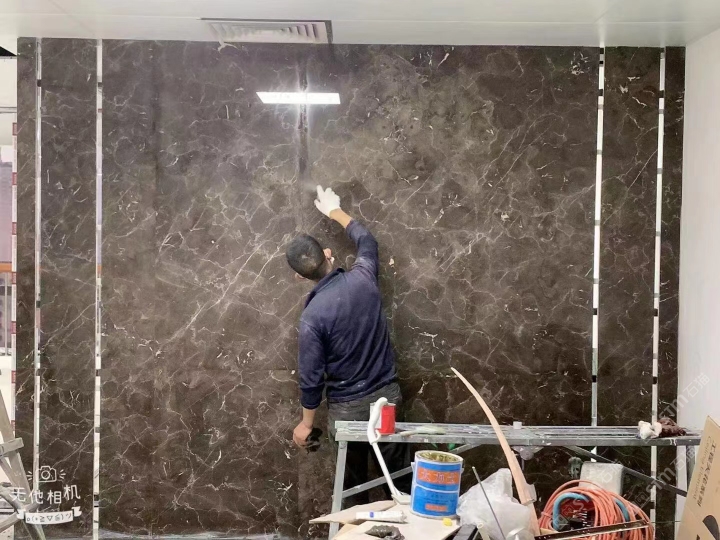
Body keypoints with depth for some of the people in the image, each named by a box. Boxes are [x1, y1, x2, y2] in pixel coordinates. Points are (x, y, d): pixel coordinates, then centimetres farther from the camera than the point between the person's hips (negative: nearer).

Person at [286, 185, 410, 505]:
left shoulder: (312, 315, -20)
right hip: (387, 395, 4)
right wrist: (335, 211, 28)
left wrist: (306, 423, 1)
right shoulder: (362, 278, -9)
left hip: (348, 407, -4)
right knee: (398, 474, 16)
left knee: (353, 483, 15)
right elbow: (366, 240, 15)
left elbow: (312, 377, -14)